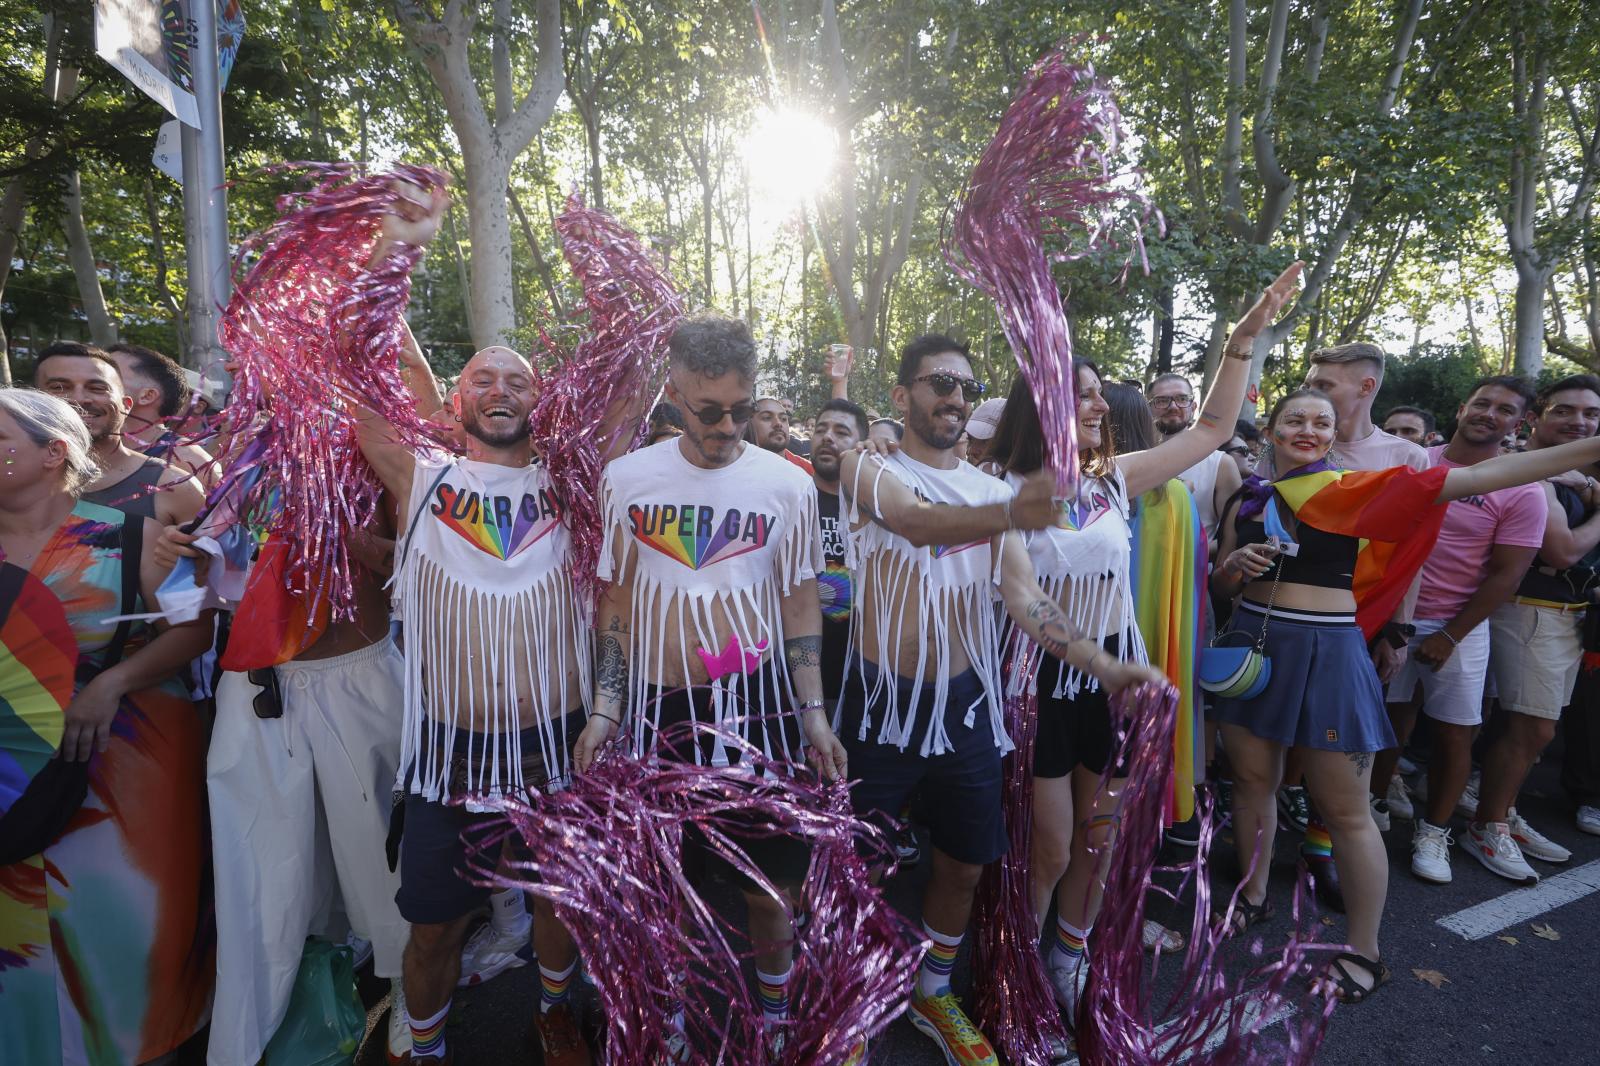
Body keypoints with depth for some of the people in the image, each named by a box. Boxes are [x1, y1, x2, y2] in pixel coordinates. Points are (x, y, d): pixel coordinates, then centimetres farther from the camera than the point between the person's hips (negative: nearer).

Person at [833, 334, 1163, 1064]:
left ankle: (934, 994, 42)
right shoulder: (867, 468, -8)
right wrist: (1012, 513, -50)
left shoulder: (991, 488, 6)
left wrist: (1102, 665, -18)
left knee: (965, 864, 16)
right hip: (883, 699, -4)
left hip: (966, 702, 4)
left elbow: (1023, 596, -3)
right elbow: (915, 520, -31)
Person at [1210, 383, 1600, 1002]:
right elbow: (1220, 587, 11)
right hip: (1252, 646, 4)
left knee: (1347, 812, 4)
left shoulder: (1354, 491, -3)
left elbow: (1472, 476, -13)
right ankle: (1253, 895, 38)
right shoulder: (1247, 500, 7)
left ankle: (1364, 951, 23)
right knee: (1253, 782, 16)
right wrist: (1236, 564, -12)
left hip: (1326, 653, -3)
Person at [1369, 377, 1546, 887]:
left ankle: (1433, 832, 20)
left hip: (1457, 625, -1)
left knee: (1453, 731, 4)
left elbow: (1506, 574, -6)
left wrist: (1449, 636, -9)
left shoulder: (1522, 492, -5)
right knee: (1392, 716, 8)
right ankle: (1381, 797, 28)